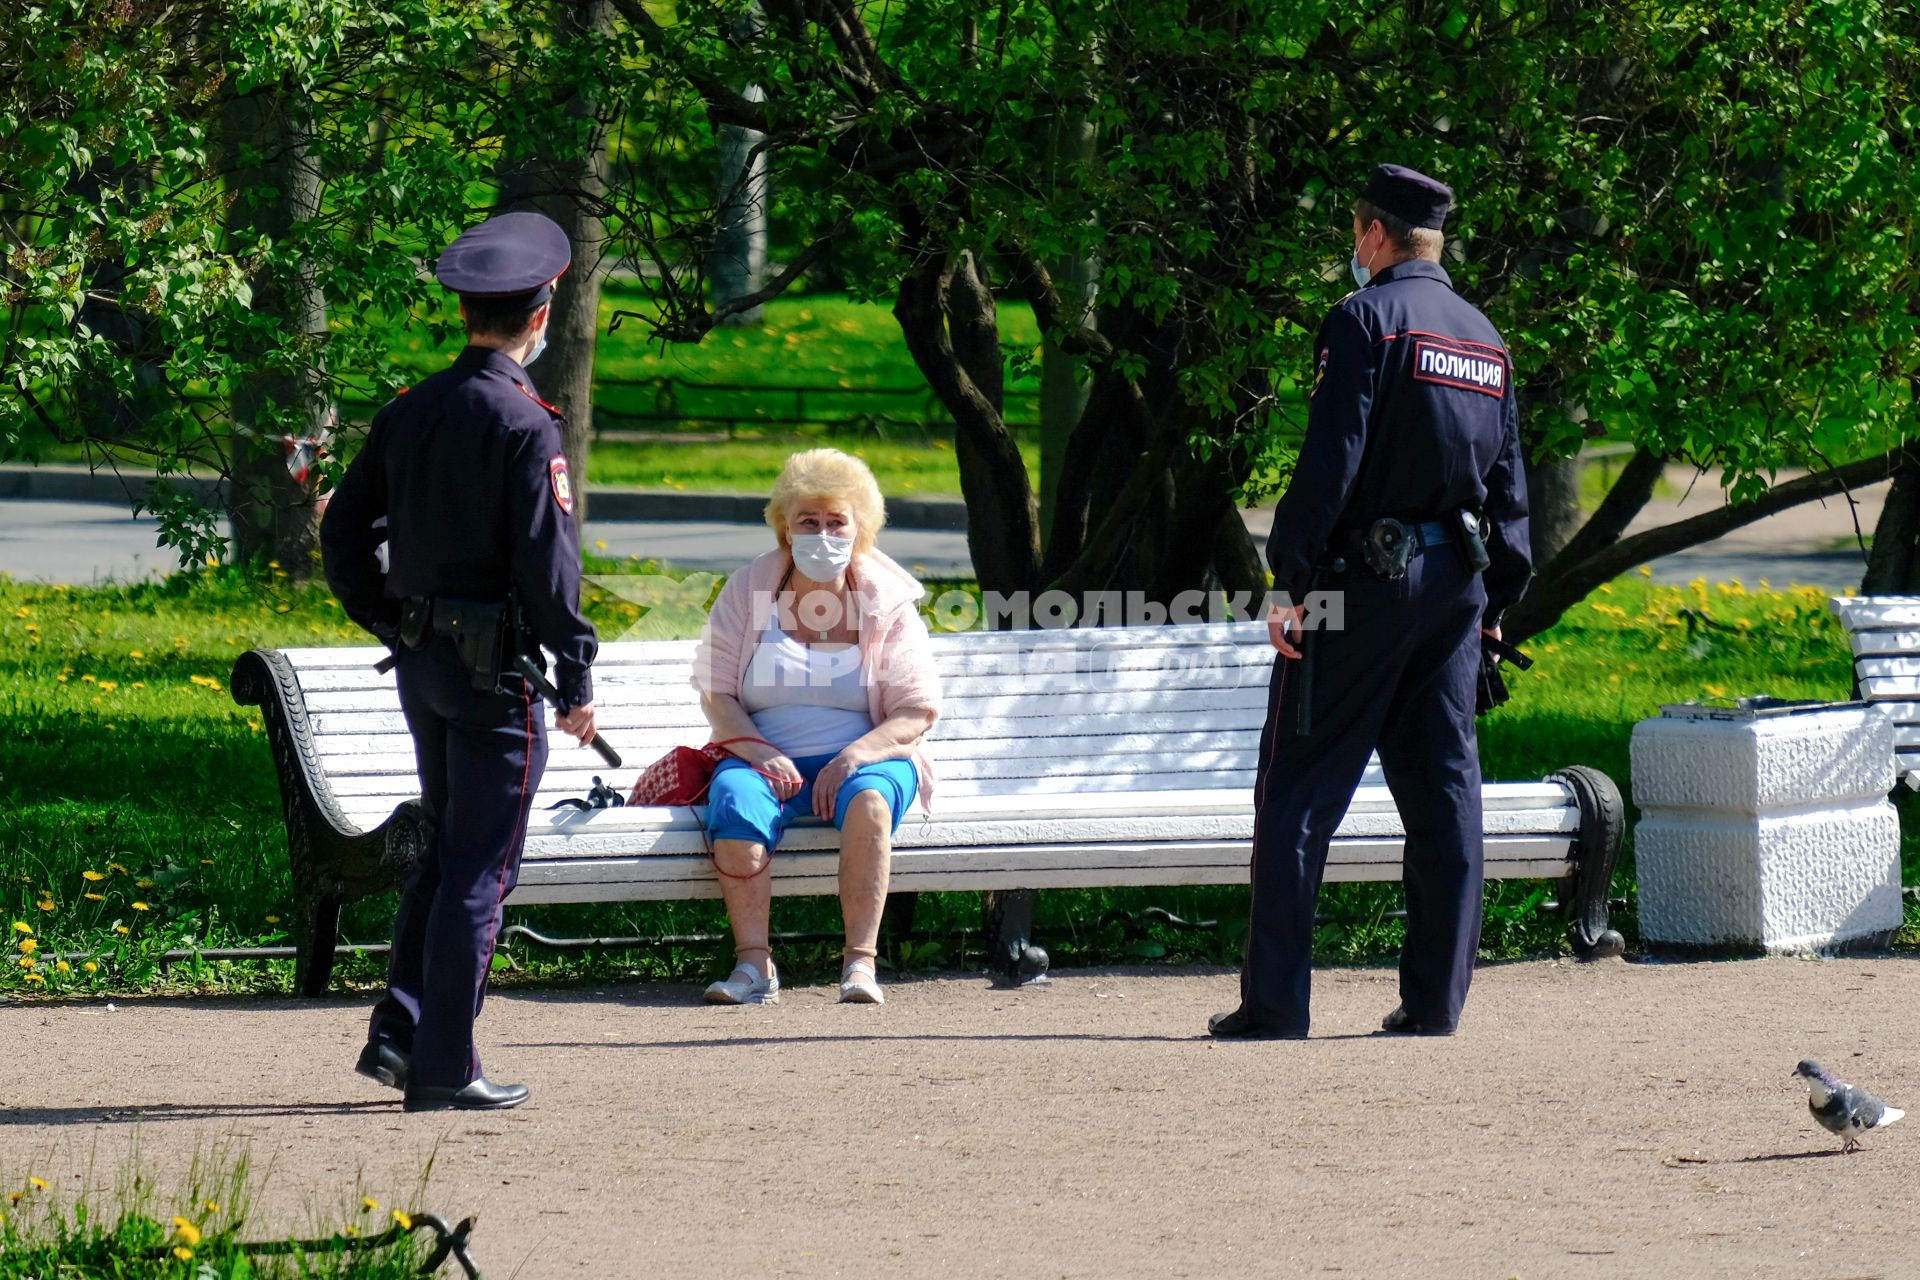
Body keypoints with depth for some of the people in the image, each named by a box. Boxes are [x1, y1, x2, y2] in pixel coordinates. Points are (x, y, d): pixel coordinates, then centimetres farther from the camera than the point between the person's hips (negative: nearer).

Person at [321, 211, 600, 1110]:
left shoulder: (409, 412, 7)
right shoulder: (523, 424, -15)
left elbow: (343, 531, 11)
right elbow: (547, 561, -18)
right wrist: (577, 678, -11)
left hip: (420, 659, 7)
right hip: (493, 666, -7)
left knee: (445, 848, 19)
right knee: (480, 866, -1)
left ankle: (398, 1033, 15)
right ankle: (443, 1068, 0)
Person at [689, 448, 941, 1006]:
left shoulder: (887, 604, 3)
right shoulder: (747, 593, 6)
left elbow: (918, 711, -1)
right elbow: (715, 694, 4)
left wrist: (854, 756, -18)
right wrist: (760, 754, -14)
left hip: (868, 757, -1)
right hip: (766, 758, 1)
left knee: (867, 798, -37)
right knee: (735, 799, -34)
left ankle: (860, 960, -38)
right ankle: (753, 962, -36)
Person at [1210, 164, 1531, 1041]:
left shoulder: (1367, 318, -8)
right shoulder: (1487, 339, 14)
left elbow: (1330, 461, -15)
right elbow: (1509, 482, 15)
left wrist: (1289, 580, -15)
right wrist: (1496, 598, 19)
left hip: (1362, 575, -7)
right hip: (1456, 580, 7)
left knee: (1299, 795, -3)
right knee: (1443, 794, 8)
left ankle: (1275, 1002, -5)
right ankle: (1435, 997, 6)